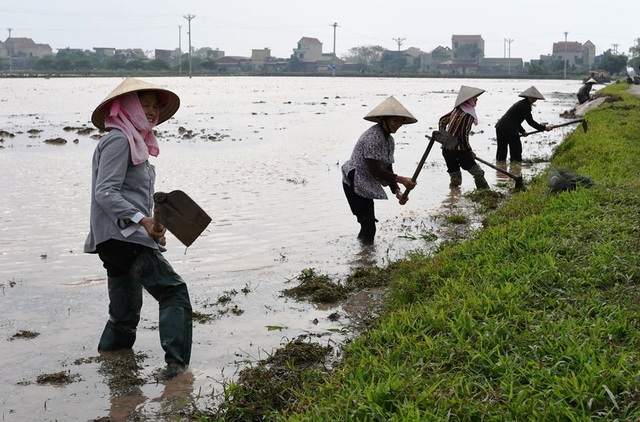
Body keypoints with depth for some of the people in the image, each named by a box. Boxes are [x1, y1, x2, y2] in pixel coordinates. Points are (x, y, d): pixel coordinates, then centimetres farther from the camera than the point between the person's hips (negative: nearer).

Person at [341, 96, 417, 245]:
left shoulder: (389, 140, 8)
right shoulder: (373, 137, -23)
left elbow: (387, 169, 8)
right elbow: (375, 170, -26)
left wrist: (397, 191, -6)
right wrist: (402, 180, -26)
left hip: (366, 186, 10)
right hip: (355, 184, -10)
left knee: (368, 225, 18)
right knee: (368, 227, -9)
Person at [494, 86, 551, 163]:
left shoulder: (521, 103, 20)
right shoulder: (525, 105, -9)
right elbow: (530, 121, -13)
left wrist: (522, 131, 25)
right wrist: (544, 128, -8)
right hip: (509, 130, -9)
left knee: (502, 150, 14)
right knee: (516, 150, -2)